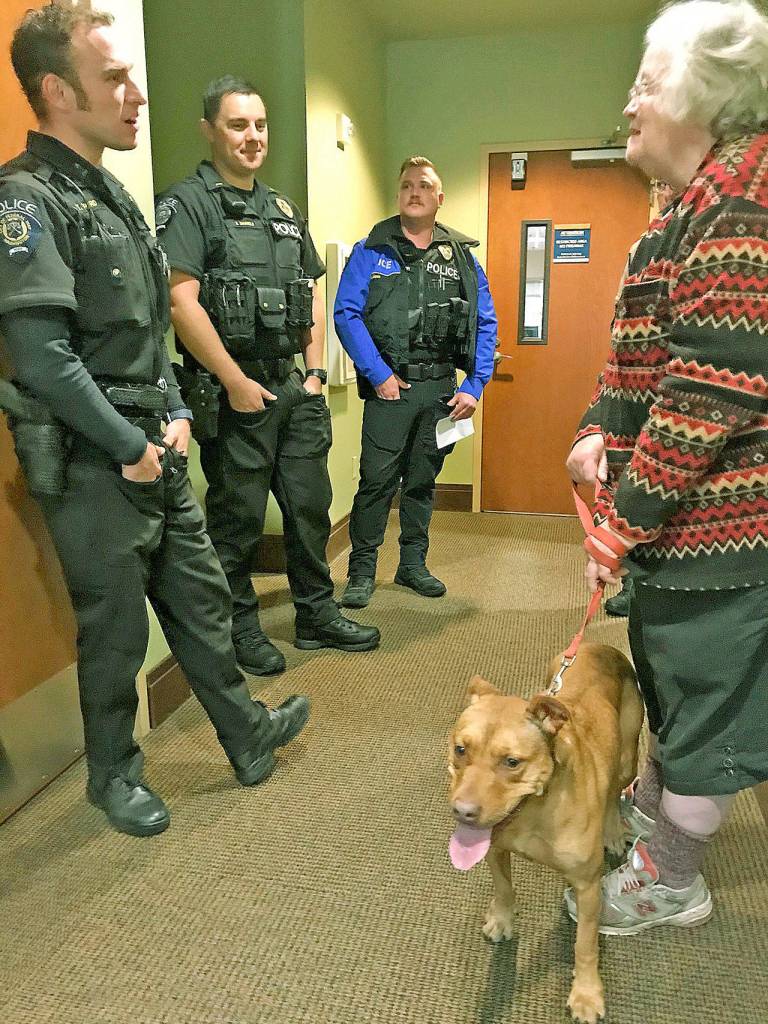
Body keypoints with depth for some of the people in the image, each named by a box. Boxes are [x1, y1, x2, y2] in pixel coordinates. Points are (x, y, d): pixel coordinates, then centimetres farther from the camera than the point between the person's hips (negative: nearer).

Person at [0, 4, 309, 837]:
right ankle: (113, 775, 30)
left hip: (154, 449, 8)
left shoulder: (111, 194, 14)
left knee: (200, 599, 17)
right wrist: (131, 448, -16)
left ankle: (247, 737, 35)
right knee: (115, 631, 7)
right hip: (93, 466, -8)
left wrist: (175, 413, 6)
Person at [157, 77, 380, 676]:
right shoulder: (188, 204, -6)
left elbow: (312, 296, 20)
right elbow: (181, 301, -16)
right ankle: (241, 629, 19)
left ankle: (318, 616, 26)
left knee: (310, 504, 12)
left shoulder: (285, 211, 17)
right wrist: (236, 383, -16)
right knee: (238, 517, 3)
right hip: (234, 390, -7)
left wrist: (315, 371, 9)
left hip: (293, 387, 7)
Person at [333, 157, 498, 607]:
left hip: (440, 388, 3)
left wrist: (475, 386, 0)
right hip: (390, 386, -3)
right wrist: (379, 375, -13)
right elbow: (346, 314, -8)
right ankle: (362, 571, 11)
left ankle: (413, 565, 26)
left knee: (423, 479, 13)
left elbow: (486, 324, 9)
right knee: (377, 480, -4)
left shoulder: (462, 255, 8)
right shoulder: (371, 251, 0)